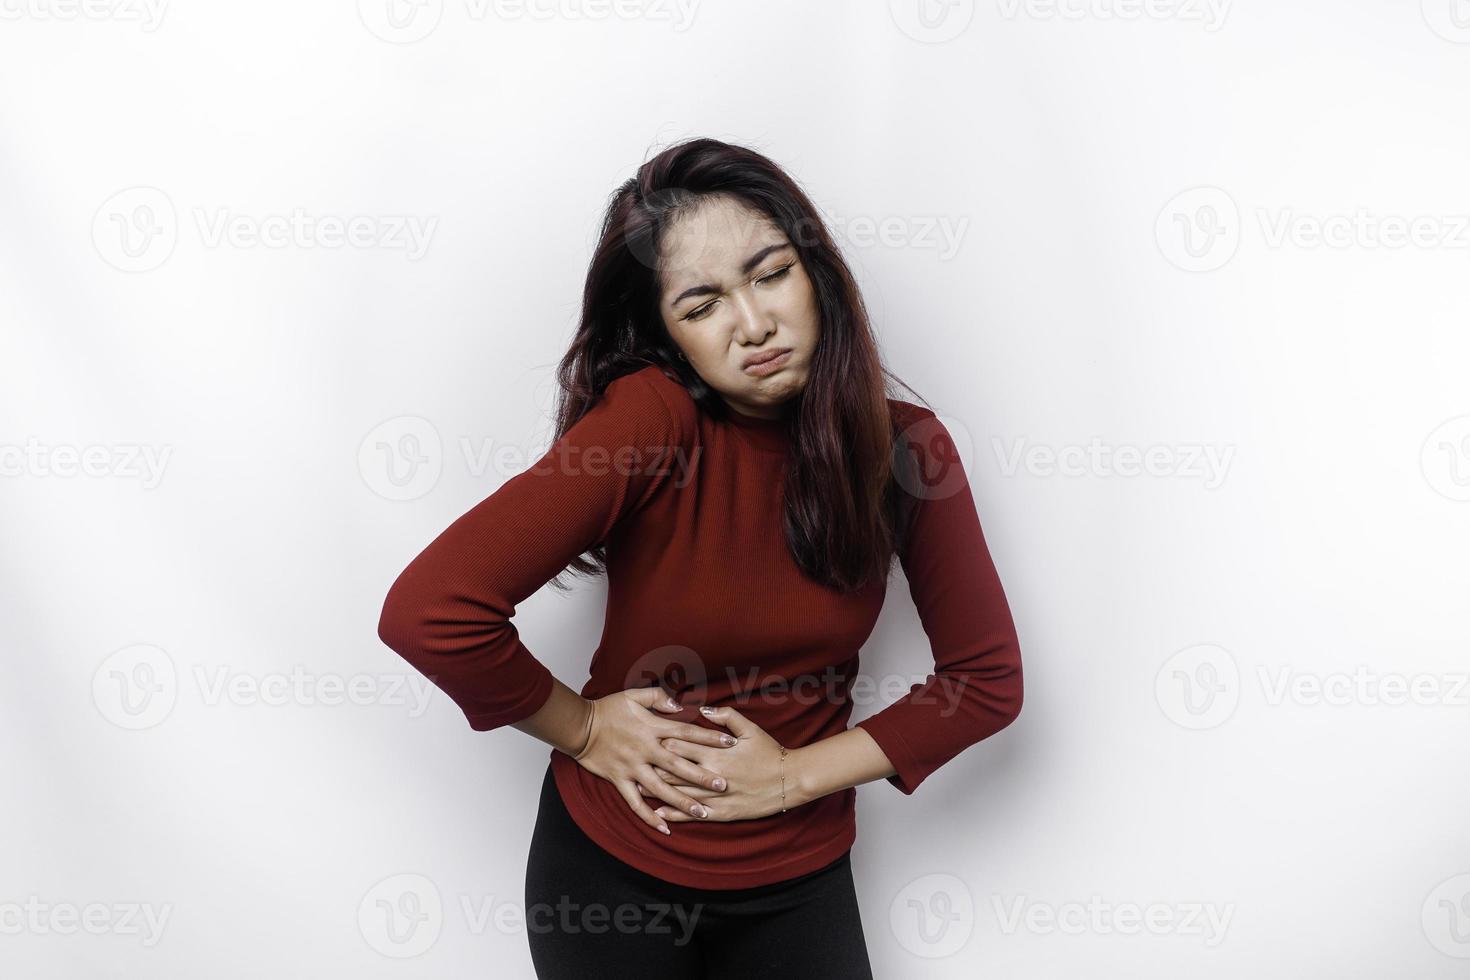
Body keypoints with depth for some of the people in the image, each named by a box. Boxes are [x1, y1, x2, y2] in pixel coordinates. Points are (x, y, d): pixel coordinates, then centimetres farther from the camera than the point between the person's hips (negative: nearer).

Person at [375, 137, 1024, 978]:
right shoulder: (651, 415, -23)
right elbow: (429, 610, -29)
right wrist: (583, 730, -15)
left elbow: (989, 678, -5)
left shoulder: (904, 447, -11)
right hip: (611, 863, -2)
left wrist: (793, 775, -12)